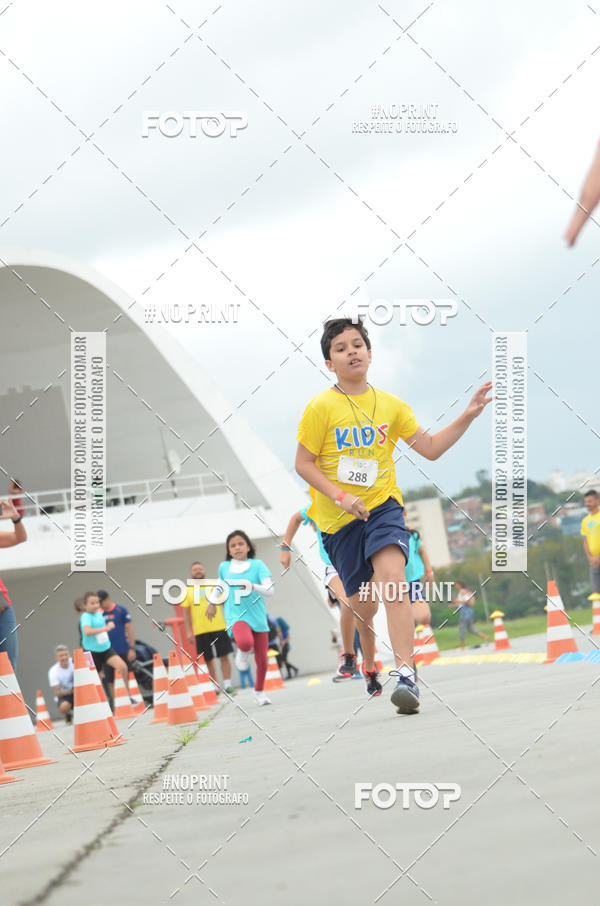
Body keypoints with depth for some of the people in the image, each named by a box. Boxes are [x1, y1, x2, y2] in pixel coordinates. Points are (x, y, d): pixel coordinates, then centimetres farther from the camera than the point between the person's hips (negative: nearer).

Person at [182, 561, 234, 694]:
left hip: (219, 627, 0)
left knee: (224, 656, -4)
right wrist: (188, 632, -1)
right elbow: (186, 612, 6)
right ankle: (216, 686, 10)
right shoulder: (188, 591, 8)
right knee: (209, 660, 3)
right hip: (200, 630, 0)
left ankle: (227, 684, 1)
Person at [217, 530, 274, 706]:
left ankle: (259, 692, 29)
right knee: (245, 642, -34)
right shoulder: (224, 567, 6)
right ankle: (243, 652, 3)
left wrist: (253, 586, -30)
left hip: (258, 617, 1)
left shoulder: (257, 565, -2)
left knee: (261, 659, 5)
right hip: (237, 617, -1)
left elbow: (270, 589, -13)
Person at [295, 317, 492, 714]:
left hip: (383, 506, 1)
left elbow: (431, 448, 10)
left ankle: (406, 675, -35)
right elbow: (303, 463, -3)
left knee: (391, 579, -26)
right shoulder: (321, 407, -4)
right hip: (339, 519, 0)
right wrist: (341, 497, -15)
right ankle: (369, 667, 37)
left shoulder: (391, 405, 5)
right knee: (362, 606, 5)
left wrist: (468, 416, 0)